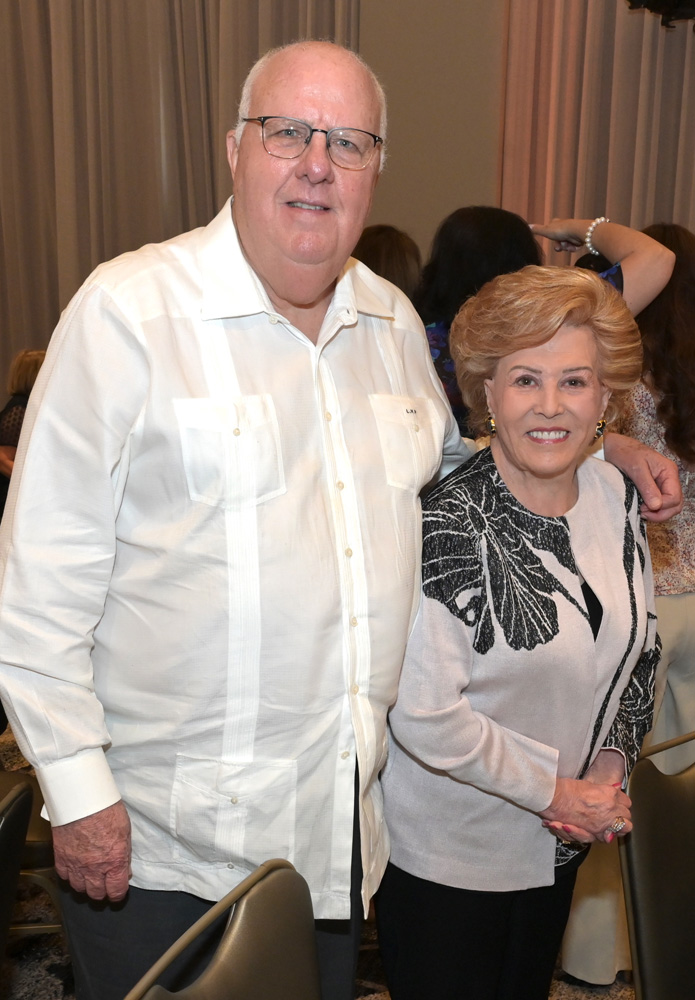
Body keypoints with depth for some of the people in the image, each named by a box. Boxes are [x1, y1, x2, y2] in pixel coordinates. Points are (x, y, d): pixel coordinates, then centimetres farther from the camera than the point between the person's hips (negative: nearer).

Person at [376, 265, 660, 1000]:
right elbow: (425, 717, -25)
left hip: (557, 847, 6)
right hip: (445, 857, -6)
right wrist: (556, 790, -16)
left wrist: (613, 762, -5)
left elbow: (639, 650, 8)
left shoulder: (615, 497, -4)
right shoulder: (447, 525, -25)